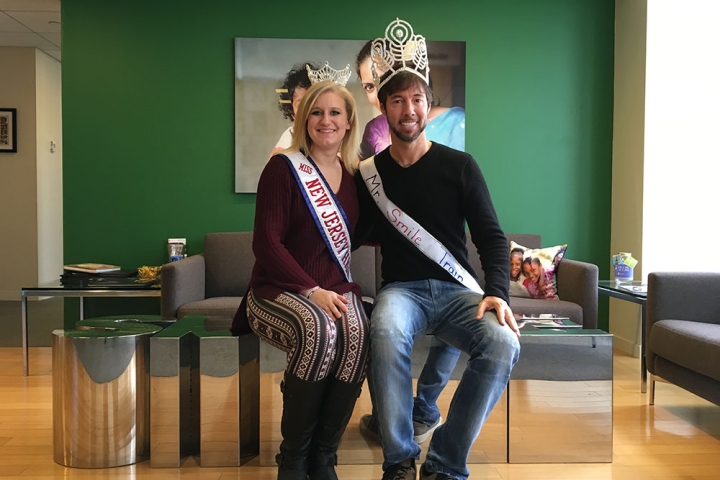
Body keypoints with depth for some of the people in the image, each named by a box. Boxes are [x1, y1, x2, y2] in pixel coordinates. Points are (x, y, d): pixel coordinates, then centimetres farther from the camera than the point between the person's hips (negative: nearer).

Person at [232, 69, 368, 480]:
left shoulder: (355, 175, 12)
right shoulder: (283, 168, -2)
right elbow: (266, 242, -9)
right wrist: (312, 291, -17)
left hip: (335, 288, 4)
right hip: (279, 290, -3)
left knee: (356, 335, -31)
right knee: (319, 330, -36)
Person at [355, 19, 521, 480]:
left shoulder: (460, 166, 4)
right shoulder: (368, 173, 7)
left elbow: (492, 237, 1)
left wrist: (498, 293, -15)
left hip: (458, 289, 1)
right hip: (401, 289, 0)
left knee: (503, 343, -30)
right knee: (387, 331, -37)